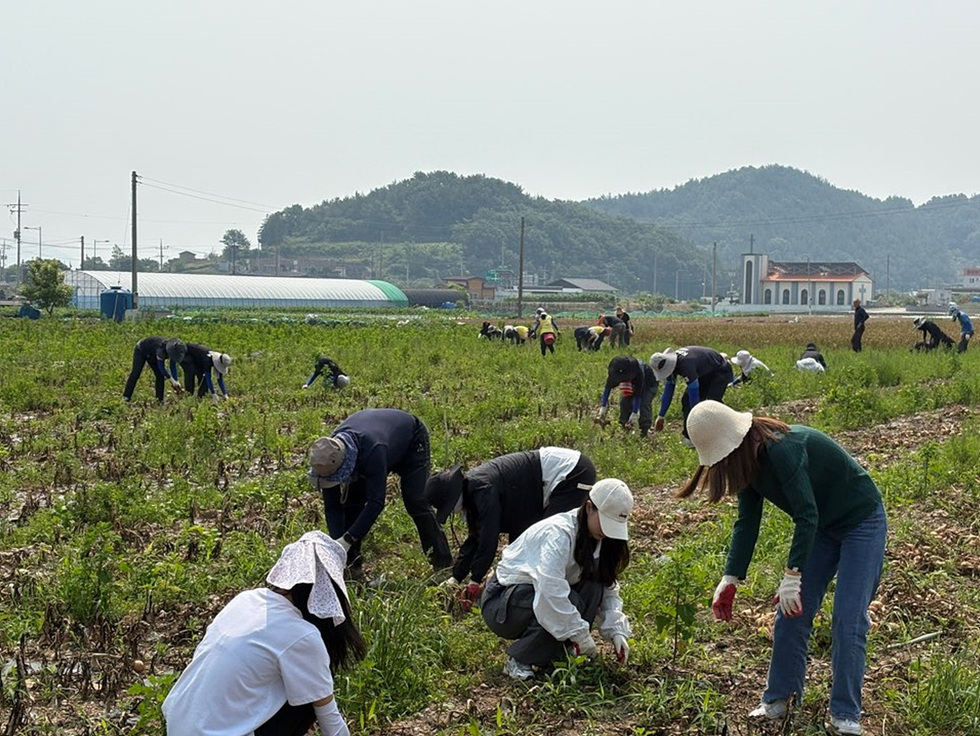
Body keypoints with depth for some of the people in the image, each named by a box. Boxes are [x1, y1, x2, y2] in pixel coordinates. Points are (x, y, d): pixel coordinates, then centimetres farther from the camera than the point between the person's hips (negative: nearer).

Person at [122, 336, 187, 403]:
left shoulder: (173, 349, -22)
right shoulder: (162, 349, -42)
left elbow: (173, 366, -10)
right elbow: (161, 367, -34)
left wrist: (176, 381, -14)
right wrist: (172, 380, -30)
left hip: (151, 354, 6)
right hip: (141, 350, -6)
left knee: (160, 375, -4)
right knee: (135, 373, -8)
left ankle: (160, 399, -1)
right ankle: (126, 397, -1)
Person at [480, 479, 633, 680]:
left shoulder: (597, 540, -2)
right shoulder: (559, 533, -27)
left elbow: (609, 588, 0)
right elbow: (550, 591, -38)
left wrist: (617, 631, -15)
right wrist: (580, 634, -33)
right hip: (501, 602, -7)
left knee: (593, 587, -16)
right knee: (570, 603, -32)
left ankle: (557, 653, -3)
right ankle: (518, 661, -15)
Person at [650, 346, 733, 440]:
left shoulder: (686, 364, -38)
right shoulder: (670, 363, -12)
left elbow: (694, 393, -35)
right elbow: (668, 391, -2)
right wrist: (660, 417, 0)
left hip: (721, 371, -9)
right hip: (705, 373, 9)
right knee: (686, 399, -1)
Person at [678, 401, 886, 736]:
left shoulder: (782, 449, -33)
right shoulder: (750, 459, -5)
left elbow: (807, 515, -34)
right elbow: (747, 523, -1)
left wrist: (793, 576, -34)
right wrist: (730, 579, -7)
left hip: (862, 521, -8)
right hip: (822, 528, 9)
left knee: (848, 619, -13)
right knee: (791, 613, 3)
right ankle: (778, 699, 12)